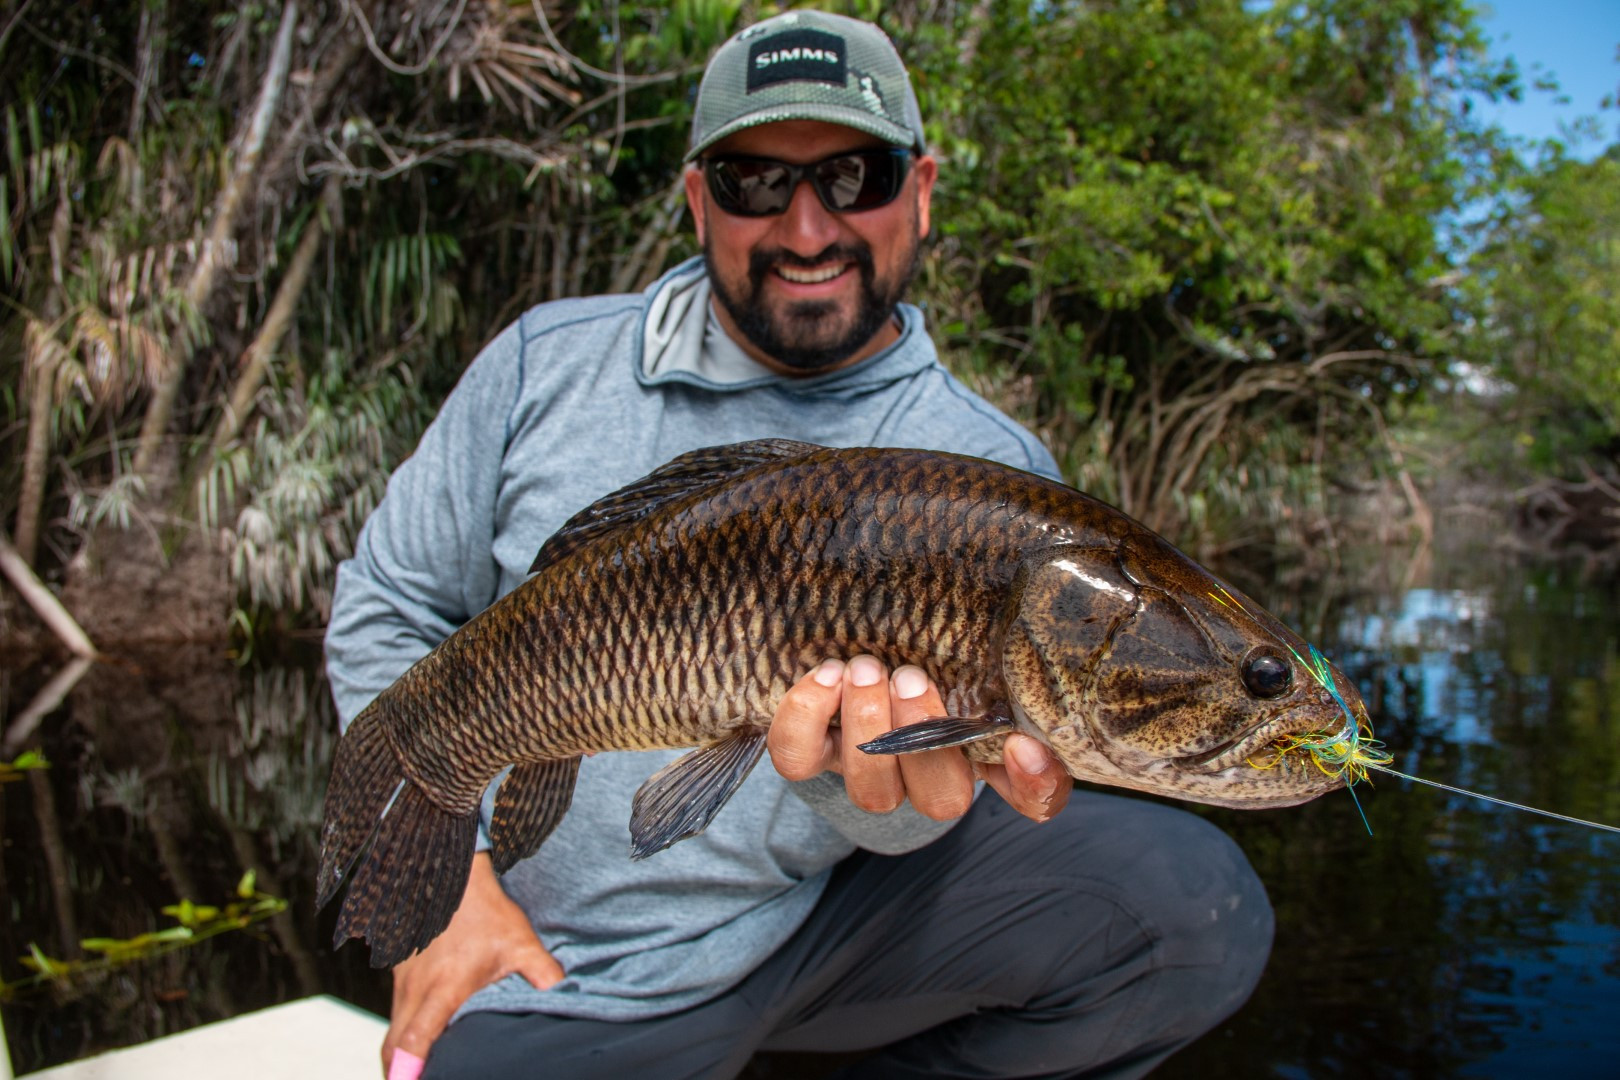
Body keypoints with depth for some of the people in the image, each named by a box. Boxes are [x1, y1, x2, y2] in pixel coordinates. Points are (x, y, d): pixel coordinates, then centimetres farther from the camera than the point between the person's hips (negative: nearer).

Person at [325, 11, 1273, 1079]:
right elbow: (386, 609, 5)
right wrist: (447, 879, -4)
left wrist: (854, 777, -42)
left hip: (821, 924, 0)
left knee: (1196, 903, -17)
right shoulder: (552, 363, -2)